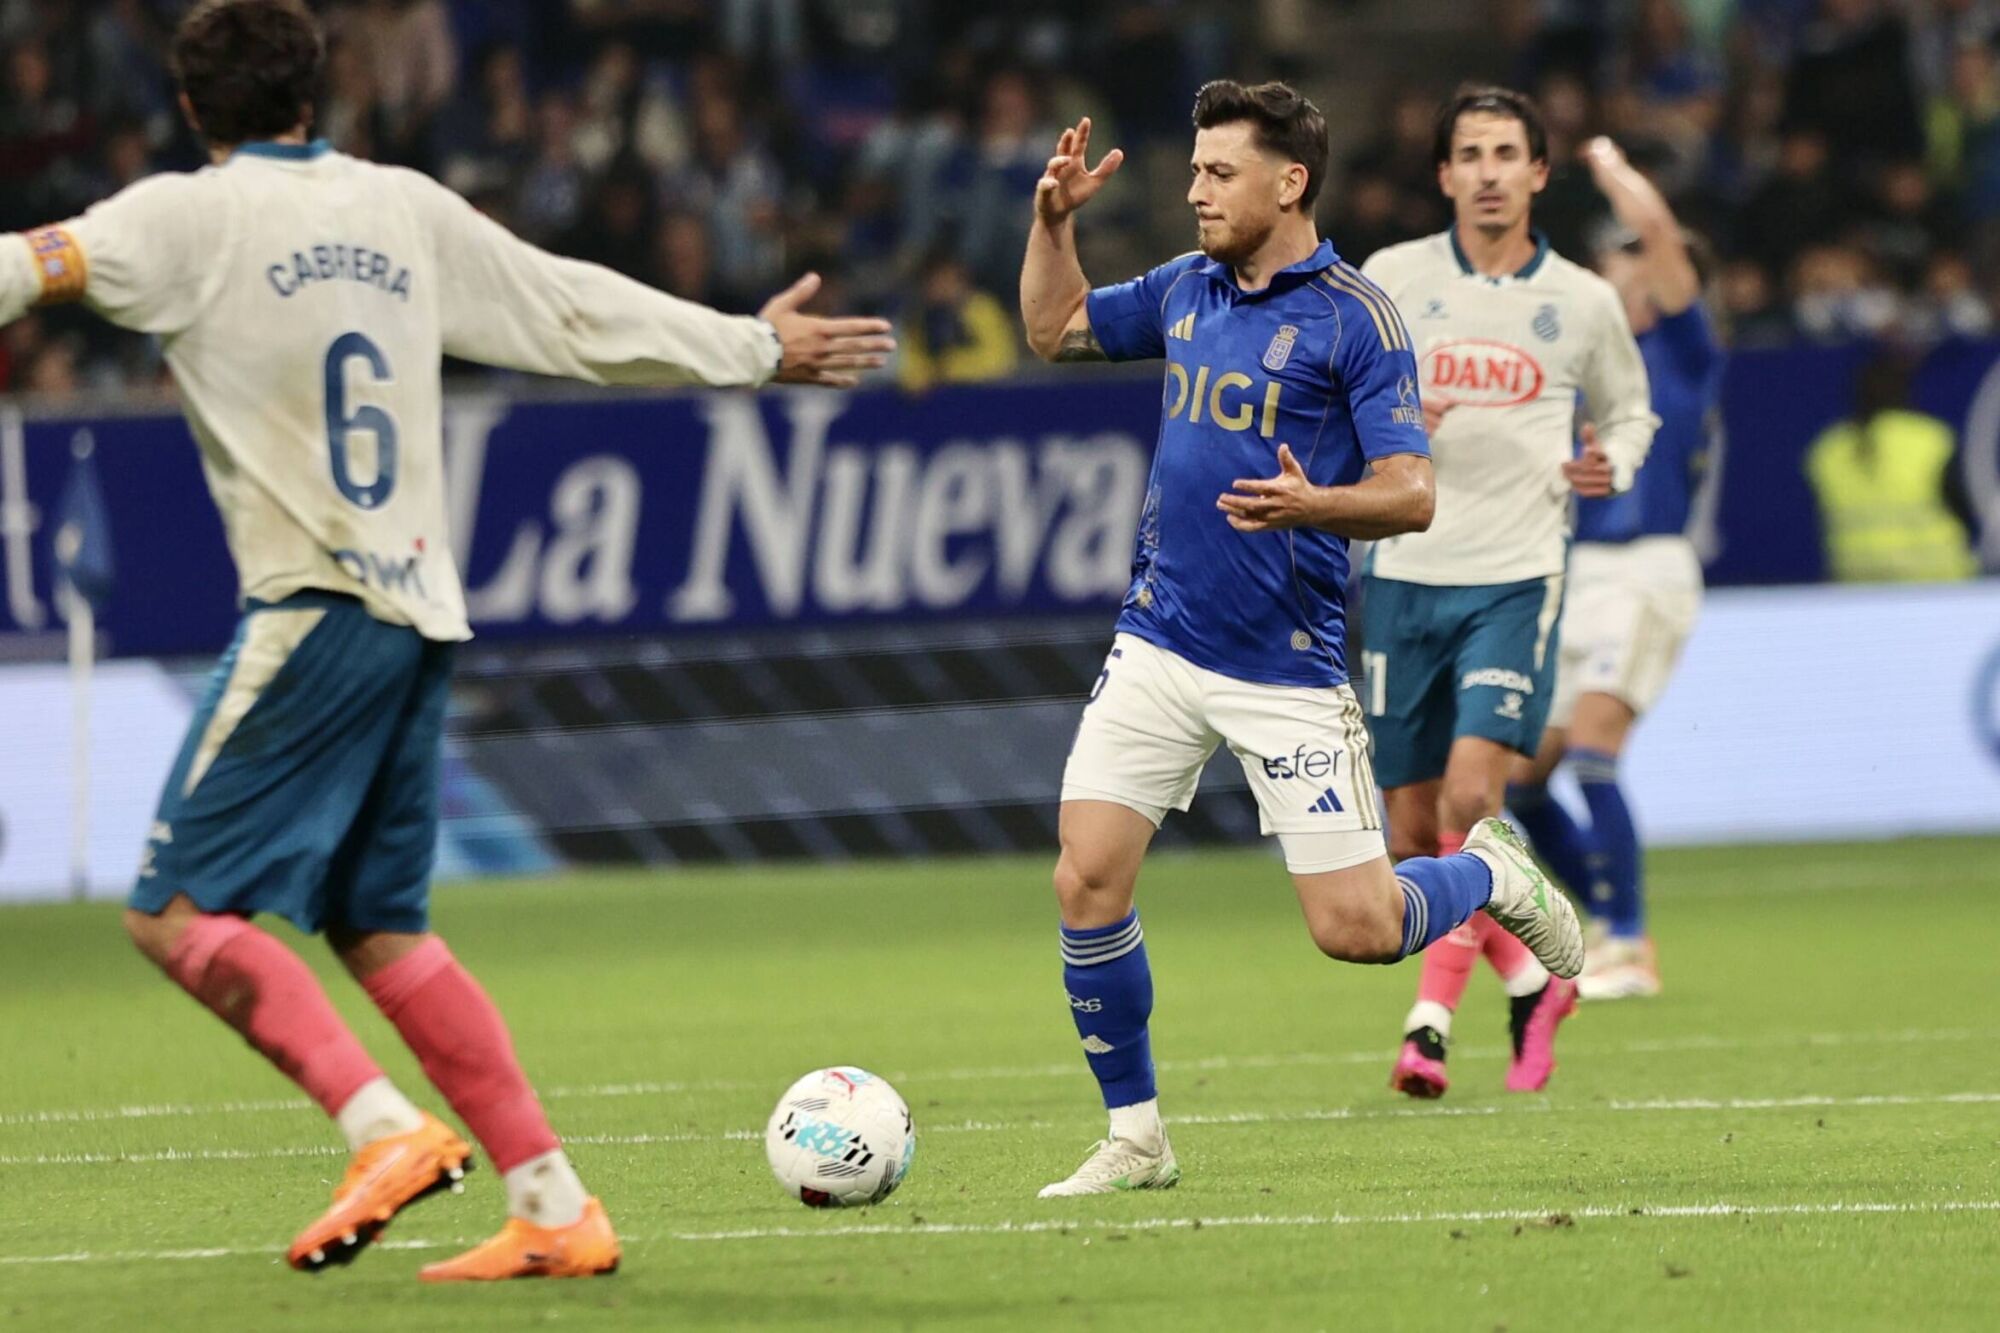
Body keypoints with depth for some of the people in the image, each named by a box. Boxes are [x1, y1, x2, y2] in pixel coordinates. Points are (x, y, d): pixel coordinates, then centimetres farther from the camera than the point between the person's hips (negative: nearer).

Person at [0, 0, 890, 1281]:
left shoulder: (192, 216, -2)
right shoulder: (408, 211, 15)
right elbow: (579, 310, 21)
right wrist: (757, 348, 33)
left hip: (316, 605, -7)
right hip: (422, 611, 7)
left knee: (179, 909, -4)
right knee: (378, 927, 14)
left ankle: (388, 1129, -18)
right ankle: (556, 1211, 10)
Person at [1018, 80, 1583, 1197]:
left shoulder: (1354, 316, -10)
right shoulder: (1185, 291, 9)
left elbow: (1411, 495, -14)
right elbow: (1054, 329, 26)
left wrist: (1314, 505, -33)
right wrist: (1055, 219, 10)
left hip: (1287, 667, -5)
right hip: (1159, 645, 5)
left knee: (1354, 928, -6)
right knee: (1088, 882, -6)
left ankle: (1491, 875, 27)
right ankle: (1136, 1137, 8)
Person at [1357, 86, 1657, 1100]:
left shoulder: (1582, 302, 4)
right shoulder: (1391, 279, 2)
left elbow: (1628, 408, 21)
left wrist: (1614, 466, 0)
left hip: (1515, 579, -2)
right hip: (1404, 574, 2)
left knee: (1471, 796, -21)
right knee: (1413, 834, 4)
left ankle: (1432, 1018, -15)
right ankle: (1529, 981, 27)